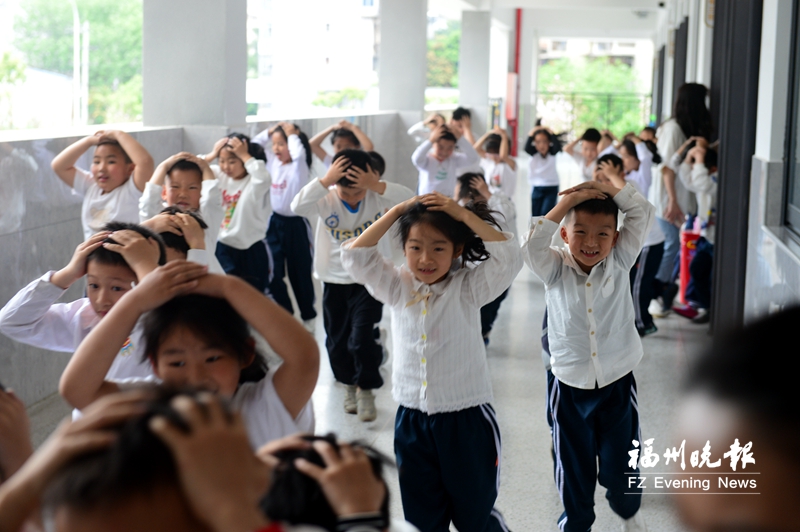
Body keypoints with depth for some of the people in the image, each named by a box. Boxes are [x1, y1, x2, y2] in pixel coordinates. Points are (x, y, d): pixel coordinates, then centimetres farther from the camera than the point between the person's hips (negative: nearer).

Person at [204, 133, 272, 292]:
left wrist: (245, 155, -29)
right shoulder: (221, 176, 0)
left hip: (251, 251, -4)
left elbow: (264, 178, -40)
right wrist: (212, 155, -11)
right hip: (224, 248, 4)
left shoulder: (254, 181, -16)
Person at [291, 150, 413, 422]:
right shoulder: (326, 199, -15)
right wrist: (326, 181, -40)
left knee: (362, 338, -12)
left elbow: (412, 201, -29)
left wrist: (378, 186, -40)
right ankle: (350, 385, 37)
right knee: (337, 341, 12)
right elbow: (297, 206, -33)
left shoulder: (378, 197, -14)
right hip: (334, 281, 2)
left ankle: (366, 389, 10)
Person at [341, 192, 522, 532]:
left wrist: (465, 215, -18)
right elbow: (355, 256, -5)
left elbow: (509, 256, -19)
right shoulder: (397, 288, 1)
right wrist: (397, 211, -8)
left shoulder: (469, 288, -7)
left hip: (466, 418, -3)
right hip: (411, 420, 3)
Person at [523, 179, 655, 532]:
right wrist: (566, 203, -25)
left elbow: (642, 214, -12)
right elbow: (532, 246, -27)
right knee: (573, 465, 14)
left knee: (619, 464, 15)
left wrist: (603, 188, -19)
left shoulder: (620, 262, -6)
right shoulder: (555, 270, -8)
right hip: (569, 387, -1)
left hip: (617, 384, 1)